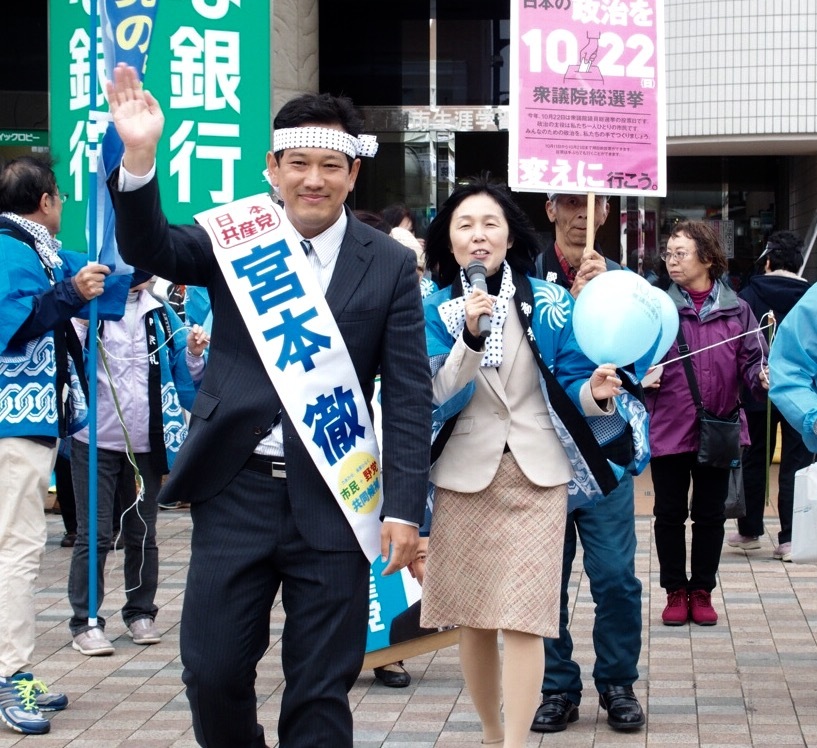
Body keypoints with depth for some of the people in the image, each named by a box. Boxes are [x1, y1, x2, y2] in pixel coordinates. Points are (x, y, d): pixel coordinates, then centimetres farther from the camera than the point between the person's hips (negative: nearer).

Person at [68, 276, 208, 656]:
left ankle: (140, 613, 24)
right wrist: (81, 322, -26)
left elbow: (184, 380, 10)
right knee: (95, 535, -2)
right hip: (97, 440, -4)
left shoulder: (160, 314, 7)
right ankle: (85, 622, 4)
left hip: (145, 442, 4)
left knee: (142, 534, 12)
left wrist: (193, 354, -9)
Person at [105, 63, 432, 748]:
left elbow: (409, 394, -1)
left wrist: (404, 508, -8)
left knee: (322, 690, 4)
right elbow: (149, 249, -12)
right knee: (212, 673, 4)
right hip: (236, 487, 1)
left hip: (332, 500, -1)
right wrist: (139, 158, -29)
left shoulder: (389, 265, 2)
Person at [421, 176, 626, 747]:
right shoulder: (435, 310, 1)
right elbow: (436, 397, -11)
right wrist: (470, 336, -25)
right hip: (464, 474, 2)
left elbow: (570, 384, 4)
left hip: (536, 474, -1)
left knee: (521, 620, -11)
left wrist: (594, 394, -19)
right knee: (472, 619, 9)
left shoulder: (548, 303, 0)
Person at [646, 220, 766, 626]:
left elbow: (752, 361, 0)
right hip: (669, 428, -1)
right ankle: (675, 591, 20)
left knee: (710, 515, 10)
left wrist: (763, 379, -20)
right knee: (670, 514, 7)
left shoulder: (736, 310, 2)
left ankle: (701, 591, 23)